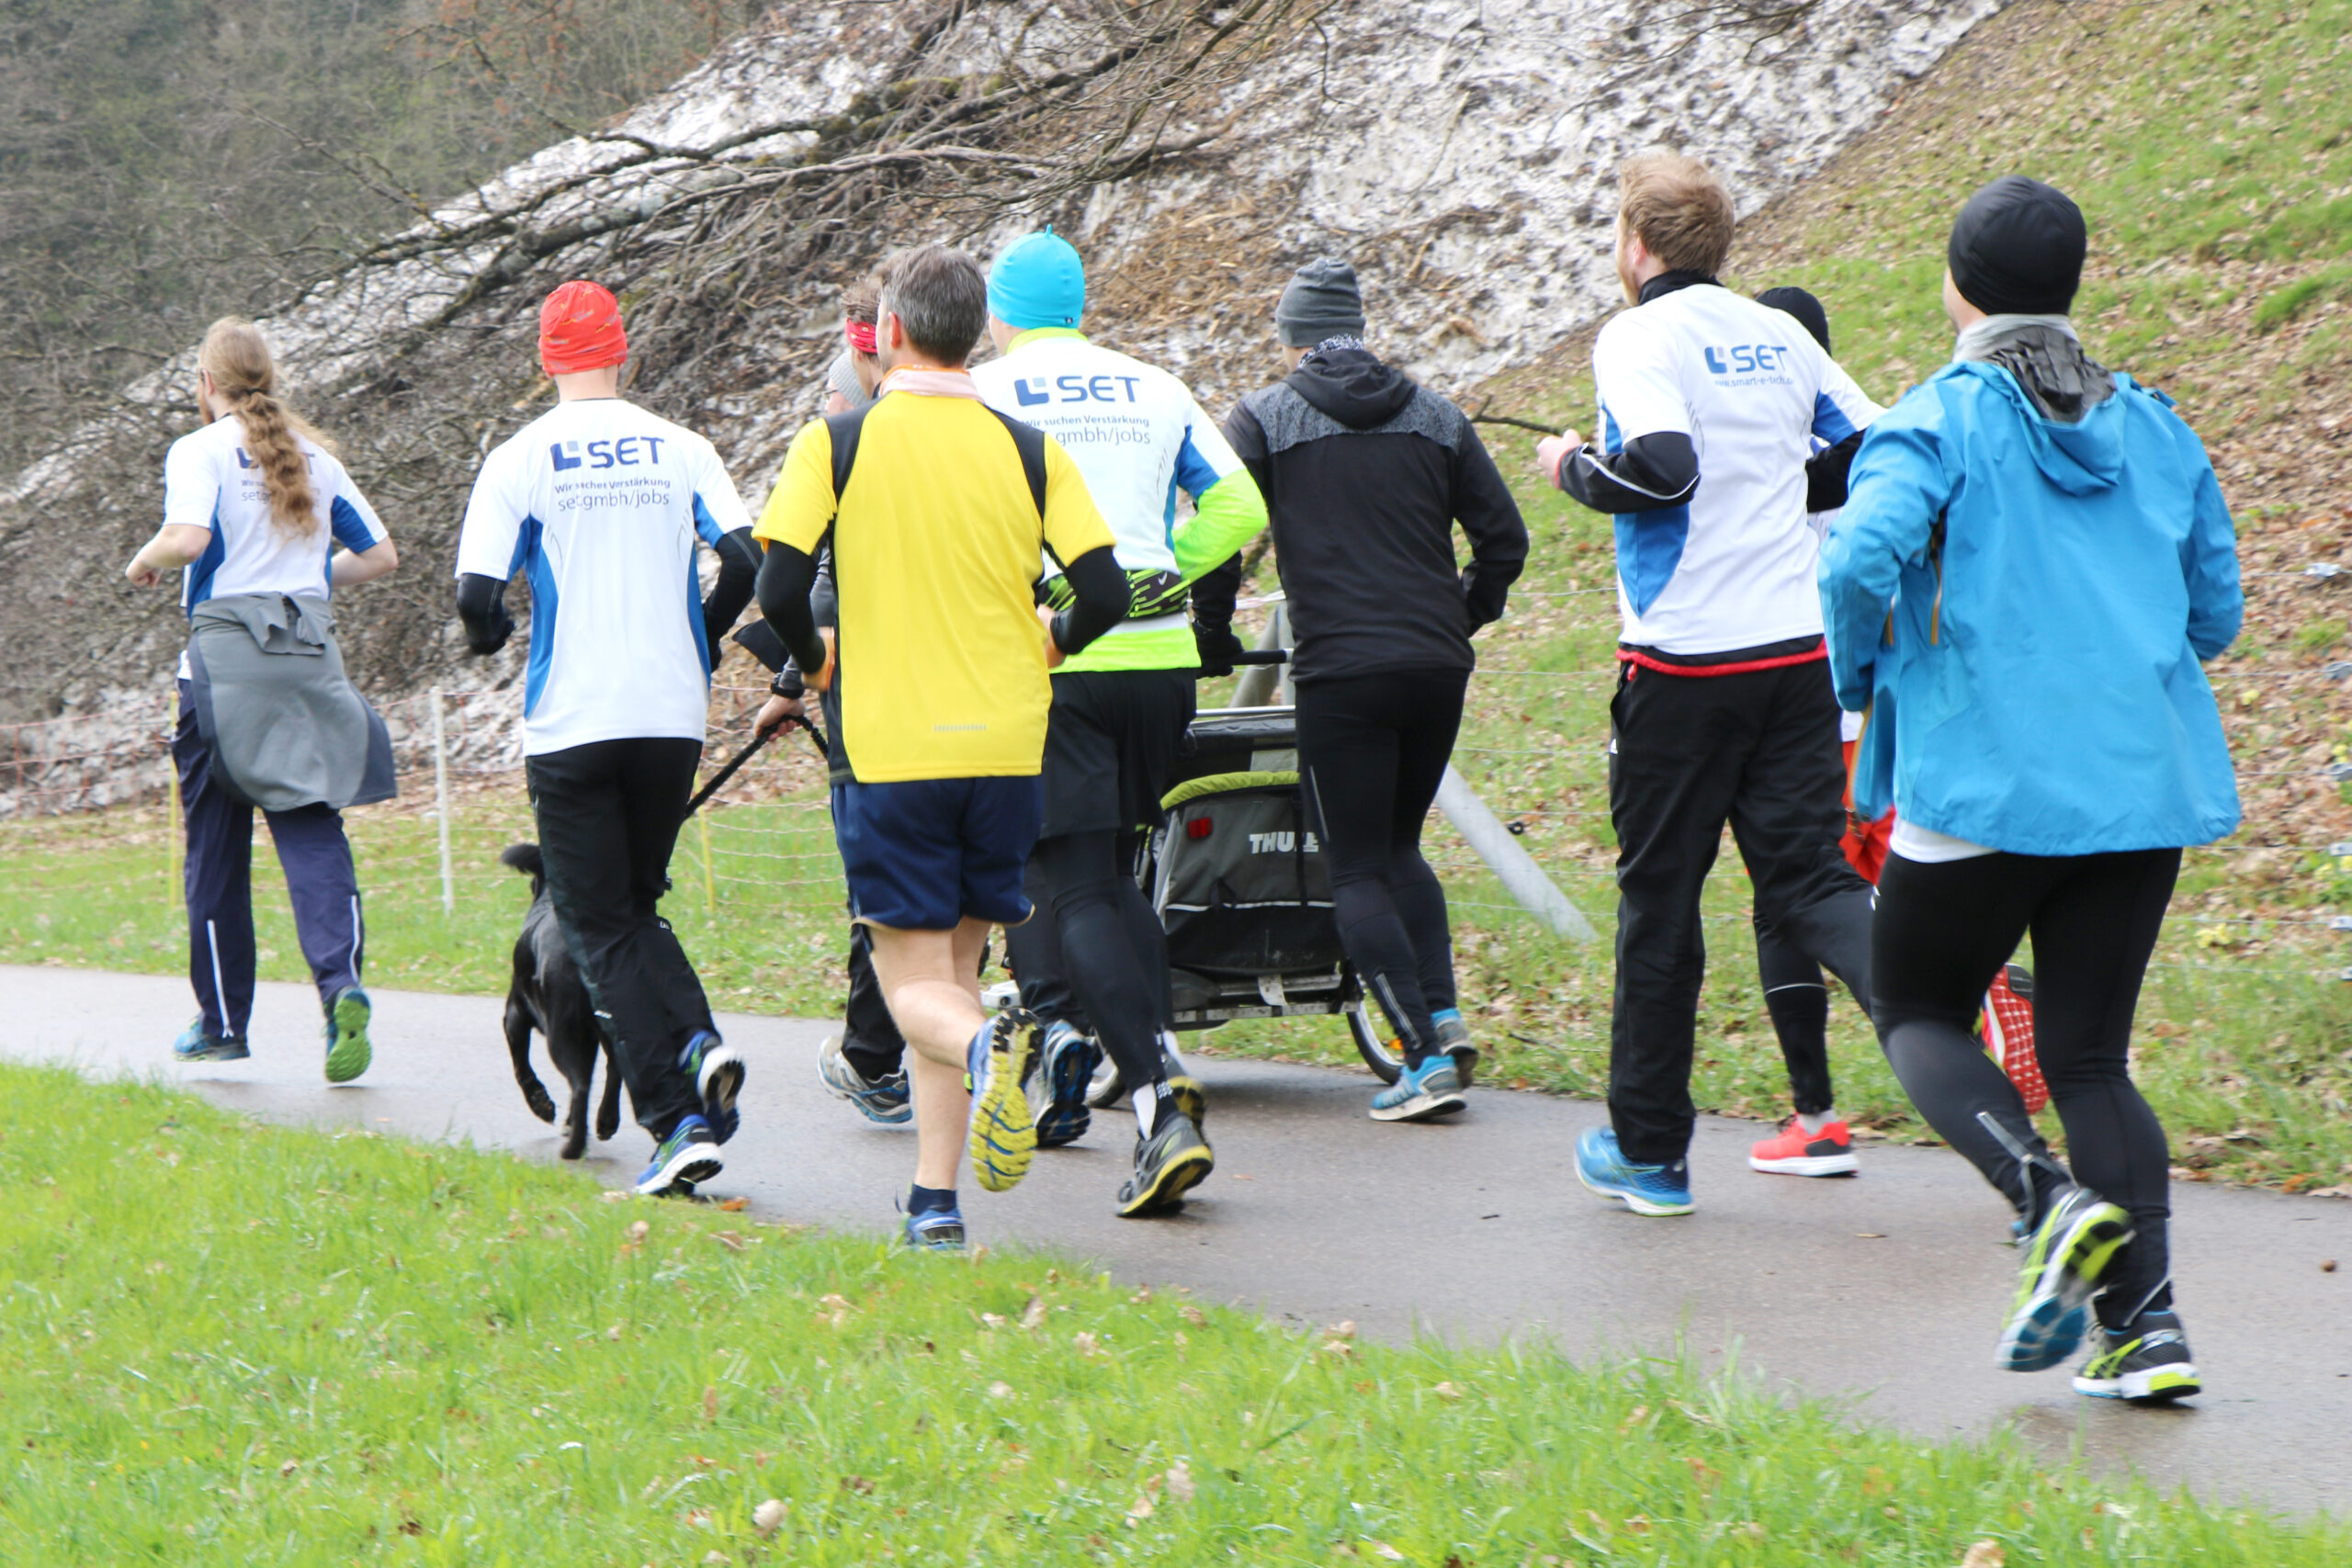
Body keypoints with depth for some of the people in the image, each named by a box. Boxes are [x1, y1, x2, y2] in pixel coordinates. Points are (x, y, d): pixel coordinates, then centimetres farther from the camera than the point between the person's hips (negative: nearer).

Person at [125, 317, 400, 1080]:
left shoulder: (201, 451, -1)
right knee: (311, 828, -2)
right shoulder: (316, 457, 15)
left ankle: (221, 1023, 14)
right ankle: (343, 982, -27)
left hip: (227, 652, -4)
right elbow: (381, 555, 19)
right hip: (311, 652, 4)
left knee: (216, 843, 7)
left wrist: (145, 562, 2)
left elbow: (188, 537, -19)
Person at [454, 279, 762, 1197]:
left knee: (601, 930, 2)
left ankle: (678, 1123, -10)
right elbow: (744, 562, -5)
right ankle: (700, 1044, -7)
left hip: (571, 725, -3)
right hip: (671, 717, 3)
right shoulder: (680, 450, 5)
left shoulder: (520, 460, -1)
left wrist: (491, 635, 15)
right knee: (637, 907, 20)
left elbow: (478, 596, -9)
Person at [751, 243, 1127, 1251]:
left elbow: (780, 588, -12)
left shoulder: (835, 444, -3)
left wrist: (813, 663, 9)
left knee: (915, 982, 3)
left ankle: (983, 1046, -32)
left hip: (887, 744, -3)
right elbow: (1105, 594, -3)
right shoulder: (1030, 451, 3)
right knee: (956, 961, 14)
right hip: (1004, 743, 3)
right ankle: (935, 1200, 8)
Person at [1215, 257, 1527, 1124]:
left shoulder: (1264, 417, 3)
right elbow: (1504, 538, 11)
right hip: (1438, 668, 4)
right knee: (1399, 846, 21)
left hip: (1341, 671, -4)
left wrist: (1214, 637, 8)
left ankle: (1425, 1059, -9)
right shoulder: (1436, 415, 14)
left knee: (1358, 871, 1)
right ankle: (1443, 1012, 4)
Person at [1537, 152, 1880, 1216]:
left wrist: (1573, 467, -5)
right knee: (1808, 878, 4)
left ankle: (1649, 1150, 17)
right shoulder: (1780, 336, 11)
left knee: (1660, 898, 7)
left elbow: (1660, 467, -24)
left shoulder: (1639, 338, -8)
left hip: (1686, 661, -5)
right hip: (1801, 650, 5)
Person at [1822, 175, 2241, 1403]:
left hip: (1986, 783, -5)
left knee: (1918, 1011, 13)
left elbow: (1861, 557, -20)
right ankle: (2147, 1321, 0)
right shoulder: (2154, 427, 11)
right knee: (2089, 1053, 12)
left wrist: (1861, 680, -1)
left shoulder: (1940, 420, -5)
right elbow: (2217, 614, 13)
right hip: (2144, 787, 5)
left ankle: (2054, 1204, -12)